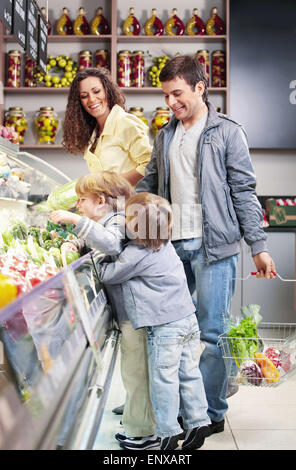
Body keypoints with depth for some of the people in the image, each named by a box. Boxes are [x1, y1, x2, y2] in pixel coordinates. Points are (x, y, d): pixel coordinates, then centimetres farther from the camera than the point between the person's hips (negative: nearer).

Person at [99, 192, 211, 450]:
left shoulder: (136, 254, -18)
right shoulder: (165, 244, 8)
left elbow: (108, 275, -8)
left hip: (165, 327, -8)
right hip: (189, 319, 8)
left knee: (163, 379, 4)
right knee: (189, 374, 15)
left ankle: (168, 434, 13)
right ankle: (198, 423, 24)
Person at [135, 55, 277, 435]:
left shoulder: (227, 132, 0)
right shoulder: (164, 137, 15)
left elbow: (243, 192, -2)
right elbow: (148, 186, 19)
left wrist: (258, 245, -6)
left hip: (213, 246, -5)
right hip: (172, 245, 5)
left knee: (211, 332, 0)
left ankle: (212, 413, 14)